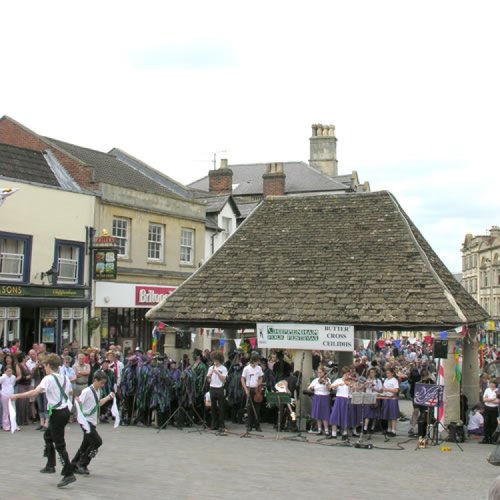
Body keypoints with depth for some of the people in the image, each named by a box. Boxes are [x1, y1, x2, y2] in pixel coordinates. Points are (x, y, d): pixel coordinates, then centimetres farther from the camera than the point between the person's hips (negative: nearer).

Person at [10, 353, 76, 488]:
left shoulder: (48, 379, -13)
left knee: (59, 444, -5)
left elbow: (36, 391, -27)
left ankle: (68, 474, -8)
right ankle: (50, 465, 30)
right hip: (66, 411, 8)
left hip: (57, 413, -8)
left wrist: (17, 396, -23)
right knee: (48, 436, 25)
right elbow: (70, 393, 21)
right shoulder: (65, 378, 8)